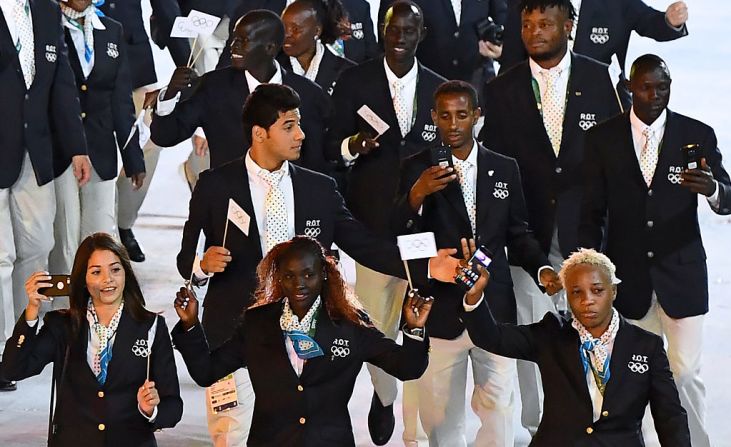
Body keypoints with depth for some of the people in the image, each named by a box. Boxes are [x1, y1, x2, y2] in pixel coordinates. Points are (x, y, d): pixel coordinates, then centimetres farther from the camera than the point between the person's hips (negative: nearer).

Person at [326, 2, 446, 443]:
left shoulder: (439, 88, 5)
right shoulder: (355, 81, 1)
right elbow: (332, 145, 2)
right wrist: (353, 145, -20)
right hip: (374, 224, 0)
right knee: (376, 324, 6)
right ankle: (384, 395, 33)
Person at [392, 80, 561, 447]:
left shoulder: (505, 169, 6)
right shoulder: (417, 168, -3)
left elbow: (518, 234, 11)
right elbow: (399, 235, -13)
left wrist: (541, 268, -7)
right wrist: (416, 195, -31)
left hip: (495, 307, 2)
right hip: (440, 310, -2)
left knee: (498, 409, 4)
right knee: (441, 415, 6)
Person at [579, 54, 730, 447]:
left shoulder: (698, 135, -1)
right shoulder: (603, 138, 1)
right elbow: (592, 212, 5)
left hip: (681, 274, -1)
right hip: (628, 276, 1)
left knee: (686, 374, -2)